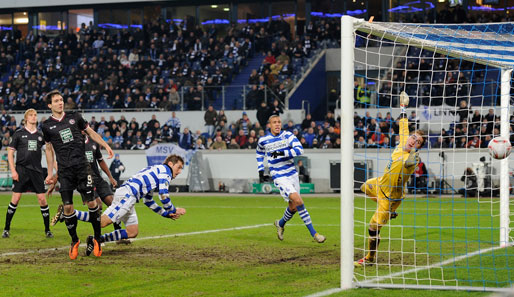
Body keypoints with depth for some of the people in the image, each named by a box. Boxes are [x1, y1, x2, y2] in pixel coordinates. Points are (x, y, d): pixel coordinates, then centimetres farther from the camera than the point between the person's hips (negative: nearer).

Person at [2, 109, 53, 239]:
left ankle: (47, 230, 7)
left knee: (42, 199, -3)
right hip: (21, 170, -2)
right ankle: (6, 229, 6)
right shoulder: (19, 134, 2)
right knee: (15, 198, -5)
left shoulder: (41, 135, 9)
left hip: (37, 171, 2)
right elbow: (10, 152, 3)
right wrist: (13, 170, -5)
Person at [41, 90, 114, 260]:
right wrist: (50, 173, 15)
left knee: (91, 202, -6)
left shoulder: (75, 117, 7)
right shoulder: (47, 126, 7)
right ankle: (74, 241, 13)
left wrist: (106, 146, 8)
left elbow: (91, 133, 18)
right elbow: (49, 149, 16)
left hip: (82, 166, 0)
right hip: (64, 171, 0)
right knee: (68, 207, -5)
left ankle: (97, 238, 6)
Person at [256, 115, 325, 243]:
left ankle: (281, 223, 41)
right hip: (279, 177, -3)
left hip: (292, 174, 3)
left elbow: (299, 149, -17)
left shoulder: (288, 135, -3)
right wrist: (260, 169, 13)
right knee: (298, 201, -20)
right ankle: (313, 233, -16)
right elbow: (260, 153, 22)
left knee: (293, 207, 9)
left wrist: (283, 153, -28)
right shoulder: (263, 140, -1)